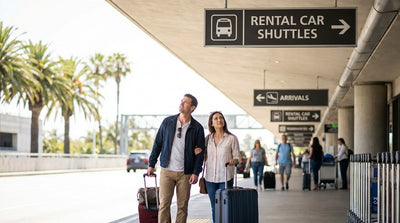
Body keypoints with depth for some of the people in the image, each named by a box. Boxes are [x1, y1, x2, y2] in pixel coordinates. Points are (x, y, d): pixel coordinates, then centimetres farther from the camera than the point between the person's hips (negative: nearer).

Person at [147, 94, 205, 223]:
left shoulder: (197, 128, 1)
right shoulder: (167, 122, 5)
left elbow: (200, 152, 1)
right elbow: (157, 143, 10)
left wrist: (196, 172, -8)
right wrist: (151, 164, 7)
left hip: (185, 173, -1)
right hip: (167, 170, 1)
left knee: (182, 206, 4)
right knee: (164, 203, -4)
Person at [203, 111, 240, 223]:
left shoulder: (232, 138, -2)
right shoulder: (207, 138, 8)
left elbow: (237, 156, 0)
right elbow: (204, 157, 14)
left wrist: (234, 161, -22)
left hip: (226, 179, -3)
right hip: (210, 178, 3)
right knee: (214, 208, 8)